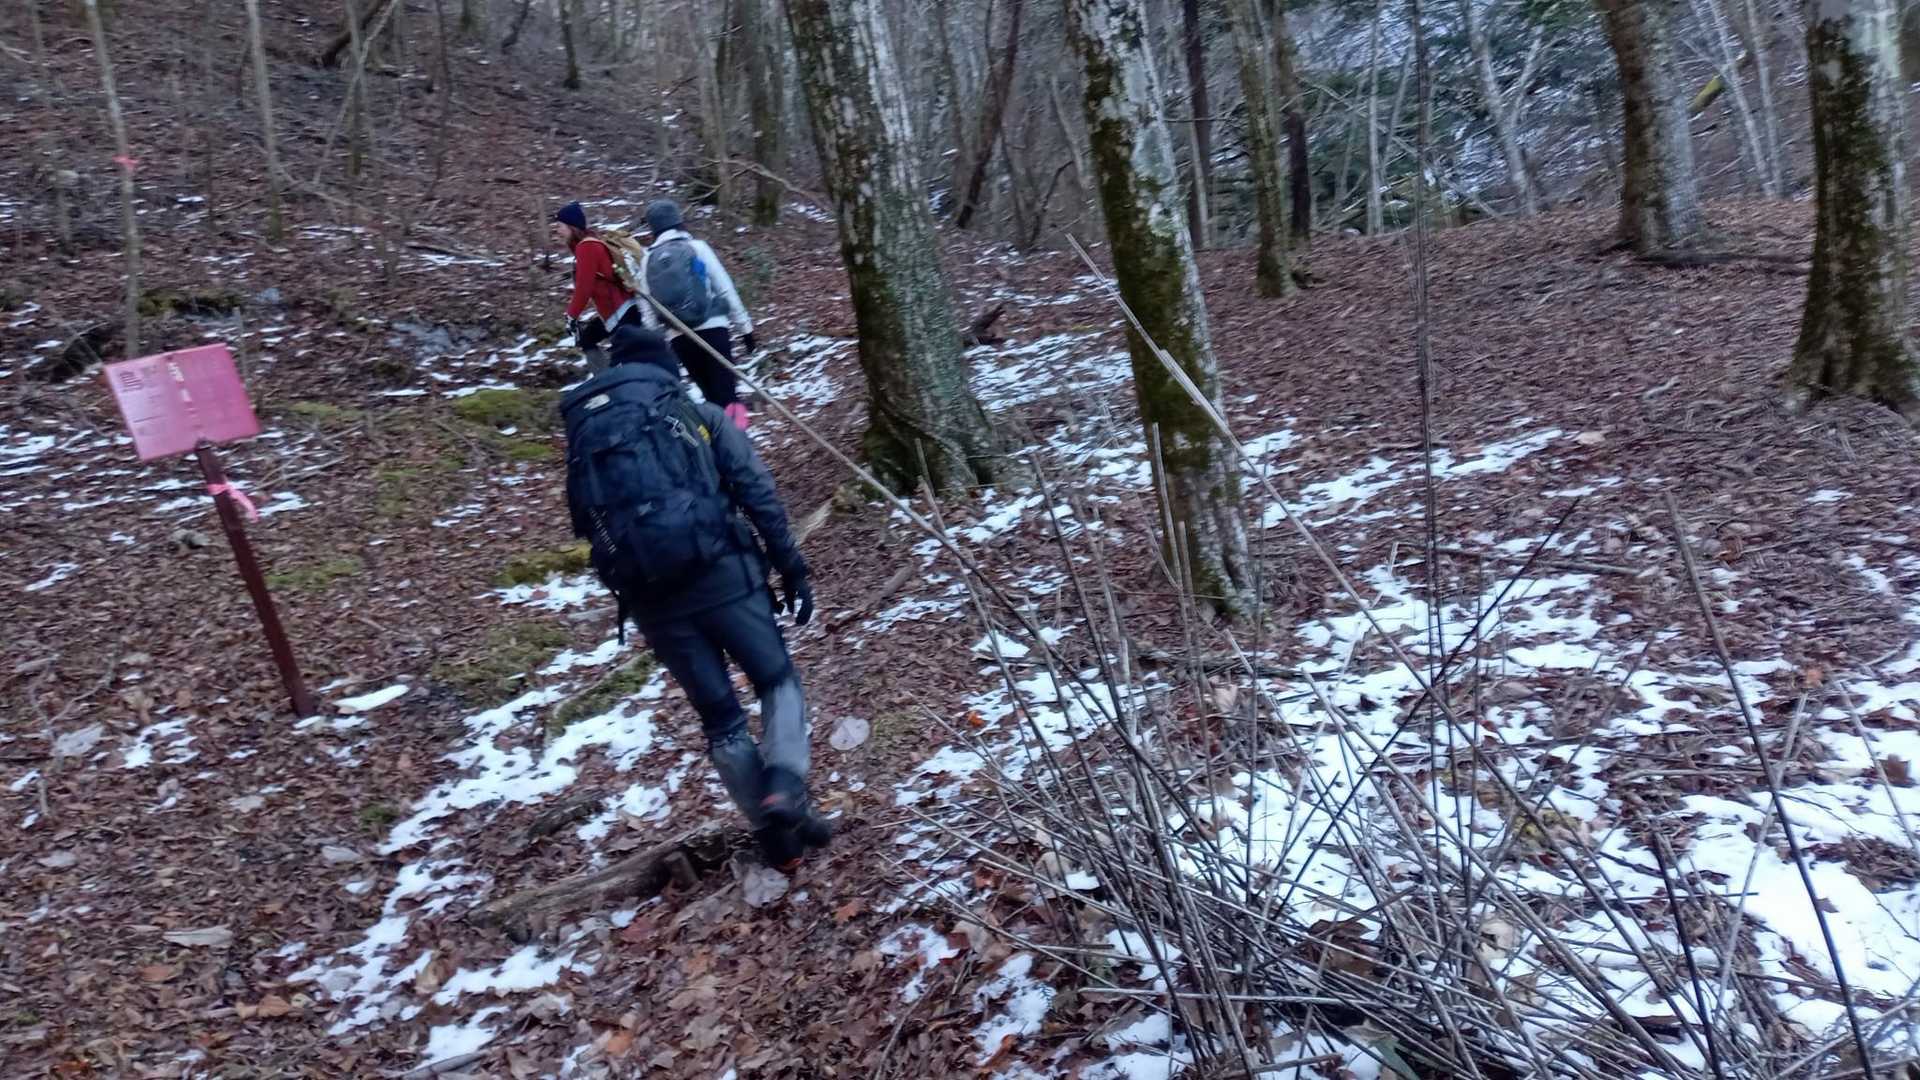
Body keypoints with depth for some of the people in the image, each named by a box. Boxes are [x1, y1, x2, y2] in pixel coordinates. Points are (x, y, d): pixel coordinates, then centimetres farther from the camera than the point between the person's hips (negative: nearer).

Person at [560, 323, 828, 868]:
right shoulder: (699, 415, 10)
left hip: (650, 595, 3)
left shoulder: (582, 433, 20)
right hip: (721, 571, -3)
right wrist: (792, 568, 2)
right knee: (778, 681, 15)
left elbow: (587, 524, 18)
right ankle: (784, 790, -9)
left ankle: (776, 834, 17)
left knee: (718, 716, 14)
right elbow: (758, 493, 0)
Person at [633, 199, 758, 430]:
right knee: (727, 393, -7)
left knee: (712, 396, 15)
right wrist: (745, 327, 7)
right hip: (712, 328, -3)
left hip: (679, 337, 3)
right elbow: (726, 289, 1)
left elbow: (646, 310, 7)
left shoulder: (648, 260, 10)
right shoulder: (697, 247, 2)